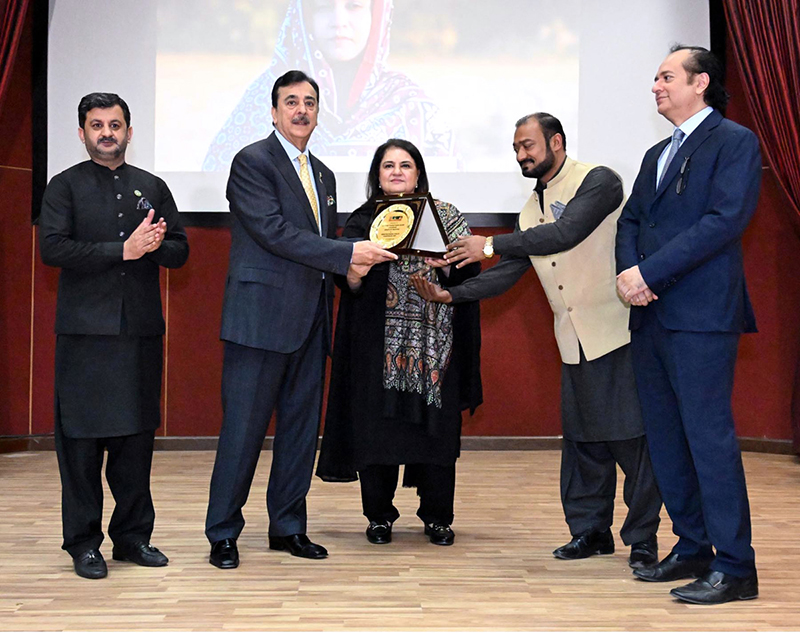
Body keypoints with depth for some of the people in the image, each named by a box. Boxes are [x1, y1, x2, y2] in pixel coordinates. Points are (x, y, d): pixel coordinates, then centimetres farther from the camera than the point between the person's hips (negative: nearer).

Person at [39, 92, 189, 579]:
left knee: (138, 435, 6)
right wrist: (123, 250, -15)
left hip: (142, 329, 3)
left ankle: (133, 535, 16)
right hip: (85, 330, -3)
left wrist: (156, 245, -10)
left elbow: (180, 251, 13)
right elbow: (53, 248, -10)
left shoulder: (153, 187, 16)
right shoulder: (66, 186, 5)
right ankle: (84, 543, 8)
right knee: (82, 438, -2)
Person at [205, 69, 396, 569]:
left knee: (302, 426, 10)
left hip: (310, 320, 7)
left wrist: (353, 265, 1)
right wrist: (348, 254, -18)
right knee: (244, 428, -3)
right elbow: (275, 232, -16)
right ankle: (223, 534, 7)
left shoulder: (323, 175, 19)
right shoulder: (253, 162, -5)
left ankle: (289, 527, 20)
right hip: (263, 316, -7)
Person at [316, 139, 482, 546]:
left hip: (432, 340, 0)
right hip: (378, 341, 0)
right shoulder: (362, 221, 8)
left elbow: (468, 272, 1)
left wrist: (444, 264, -17)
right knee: (377, 426, 0)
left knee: (435, 427, 1)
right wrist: (355, 270, -22)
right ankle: (379, 516, 13)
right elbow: (348, 283, -1)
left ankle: (437, 516, 14)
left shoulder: (444, 217, 8)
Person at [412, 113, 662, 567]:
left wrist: (491, 245, -20)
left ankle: (642, 540, 8)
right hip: (575, 344, 7)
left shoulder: (599, 181, -8)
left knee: (631, 436, -2)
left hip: (618, 332, -7)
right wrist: (451, 294, 0)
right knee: (581, 437, 10)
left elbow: (566, 233, -22)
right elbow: (506, 274, 13)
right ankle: (591, 530, 23)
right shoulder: (531, 212, 15)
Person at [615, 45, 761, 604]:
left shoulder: (734, 142, -4)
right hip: (652, 316, 8)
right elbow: (631, 220, 17)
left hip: (701, 316, -8)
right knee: (666, 438, 11)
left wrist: (649, 272, -17)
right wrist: (628, 270, -5)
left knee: (709, 434, -9)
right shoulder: (658, 154, 22)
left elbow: (725, 221, -15)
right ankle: (692, 550, 21)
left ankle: (734, 567, -3)